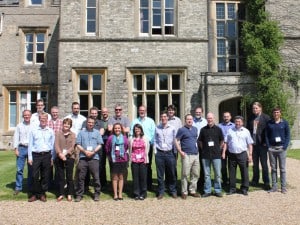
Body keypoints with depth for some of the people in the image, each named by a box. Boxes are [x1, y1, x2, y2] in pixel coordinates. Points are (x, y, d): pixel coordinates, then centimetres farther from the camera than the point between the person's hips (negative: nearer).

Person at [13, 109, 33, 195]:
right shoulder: (19, 126, 6)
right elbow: (16, 137, 5)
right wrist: (16, 149, -3)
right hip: (21, 148, 1)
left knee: (31, 170, 7)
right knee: (19, 169, 1)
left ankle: (30, 187, 19)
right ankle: (18, 187, 10)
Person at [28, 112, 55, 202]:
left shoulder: (51, 131, 7)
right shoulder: (33, 130, 5)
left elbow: (52, 145, 9)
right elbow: (30, 144, 5)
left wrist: (52, 158, 6)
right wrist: (30, 157, 1)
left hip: (47, 155, 1)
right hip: (36, 155, -1)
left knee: (45, 176, 5)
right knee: (35, 176, 0)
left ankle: (42, 194, 16)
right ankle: (35, 194, 12)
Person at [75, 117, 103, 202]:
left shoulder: (97, 132, 11)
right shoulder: (81, 132, 10)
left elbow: (100, 145, 5)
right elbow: (78, 144, 4)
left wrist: (93, 152, -10)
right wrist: (85, 151, -11)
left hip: (94, 157, 0)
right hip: (83, 157, 0)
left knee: (96, 177, 1)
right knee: (81, 177, 3)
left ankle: (97, 194, 12)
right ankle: (79, 194, 13)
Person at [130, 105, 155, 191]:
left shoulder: (150, 121, 9)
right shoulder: (134, 121, 11)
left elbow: (153, 134, 4)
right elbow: (131, 133, 6)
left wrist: (151, 143, -6)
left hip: (148, 145, 0)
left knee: (148, 166, 4)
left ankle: (149, 185, 12)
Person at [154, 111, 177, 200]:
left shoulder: (172, 128, 4)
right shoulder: (157, 128, 6)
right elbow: (155, 140, 9)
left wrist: (175, 153, 2)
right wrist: (155, 151, 2)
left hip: (170, 153, 0)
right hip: (159, 153, 0)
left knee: (172, 174, 4)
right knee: (160, 174, 4)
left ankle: (173, 191, 18)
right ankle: (161, 192, 15)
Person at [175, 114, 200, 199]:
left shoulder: (195, 129, 14)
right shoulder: (182, 130, -4)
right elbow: (176, 141, -6)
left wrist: (198, 148, 14)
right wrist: (180, 151, -13)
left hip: (196, 154, 6)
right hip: (187, 155, -6)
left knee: (195, 174, 10)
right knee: (185, 174, -2)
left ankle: (192, 190, 22)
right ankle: (184, 192, 8)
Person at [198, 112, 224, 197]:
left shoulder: (218, 129, 2)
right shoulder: (203, 129, 4)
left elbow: (222, 141, 11)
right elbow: (200, 141, 12)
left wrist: (218, 149, 9)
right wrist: (203, 149, 6)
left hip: (216, 155, -1)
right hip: (205, 155, 1)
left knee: (218, 174, 4)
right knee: (206, 174, 7)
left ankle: (218, 190, 17)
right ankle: (207, 191, 16)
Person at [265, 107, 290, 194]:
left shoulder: (284, 123, 2)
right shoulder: (269, 123, 5)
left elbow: (288, 135, 1)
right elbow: (266, 135, 7)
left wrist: (285, 146, -8)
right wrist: (268, 146, -3)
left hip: (281, 148, -2)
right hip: (272, 148, 2)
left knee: (282, 168, 3)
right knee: (273, 168, 7)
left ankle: (283, 187, 9)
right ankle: (274, 186, 14)